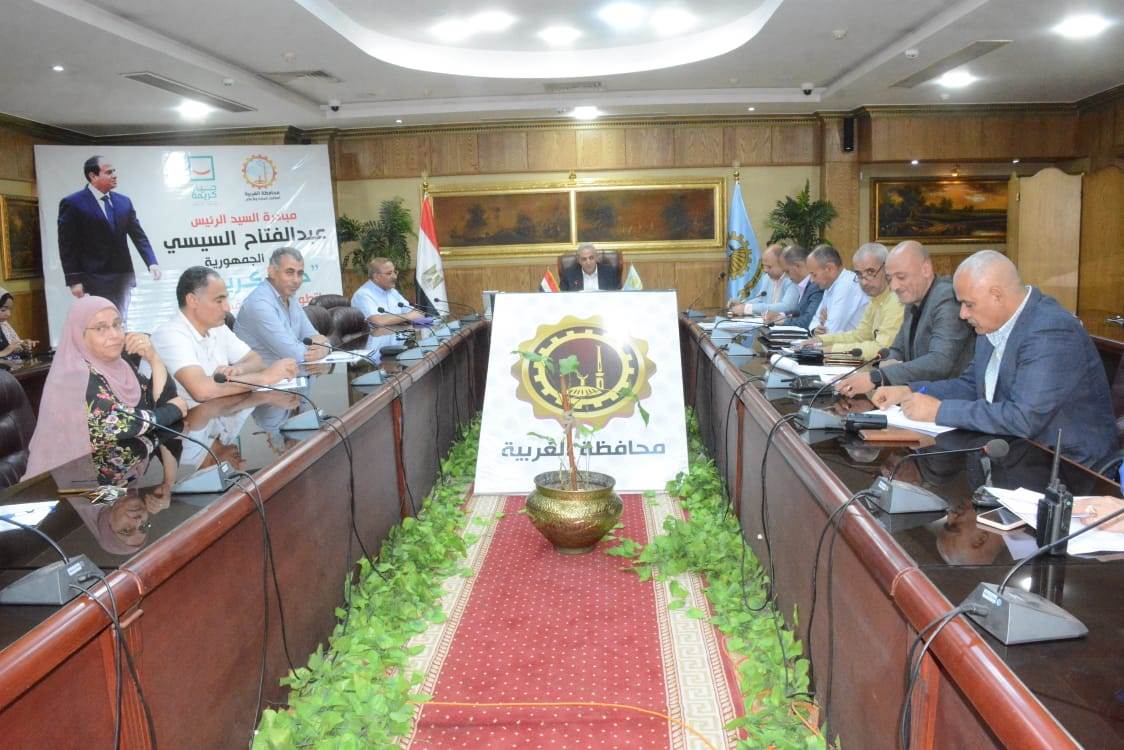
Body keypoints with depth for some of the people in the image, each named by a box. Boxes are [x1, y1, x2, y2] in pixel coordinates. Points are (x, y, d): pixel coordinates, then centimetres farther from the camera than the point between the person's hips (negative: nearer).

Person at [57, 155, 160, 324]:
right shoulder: (72, 203, -5)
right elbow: (67, 246, -7)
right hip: (95, 280, -5)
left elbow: (138, 235, 9)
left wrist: (152, 263, -6)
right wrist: (74, 280, -12)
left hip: (123, 278, 5)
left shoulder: (124, 202, 11)